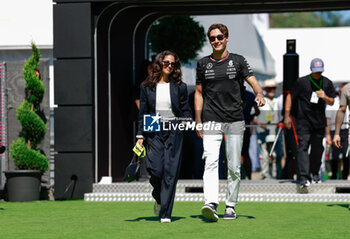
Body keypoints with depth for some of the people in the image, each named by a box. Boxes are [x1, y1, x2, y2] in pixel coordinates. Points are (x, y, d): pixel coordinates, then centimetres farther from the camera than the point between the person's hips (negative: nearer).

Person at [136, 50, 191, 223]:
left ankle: (165, 213, -1)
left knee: (170, 172, -5)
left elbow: (186, 110, 10)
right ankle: (159, 198, 25)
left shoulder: (179, 87, 6)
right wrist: (140, 136, 3)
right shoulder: (147, 87, 7)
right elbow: (143, 113, 8)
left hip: (174, 132, 0)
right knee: (156, 170, -8)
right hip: (153, 133, 0)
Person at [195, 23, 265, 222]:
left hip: (235, 121, 0)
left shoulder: (238, 61, 6)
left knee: (234, 166, 4)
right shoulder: (203, 64, 10)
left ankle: (231, 206, 14)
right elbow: (199, 93, 14)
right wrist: (198, 121, 8)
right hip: (211, 121, 0)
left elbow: (253, 81, -3)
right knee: (211, 162, -16)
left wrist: (259, 94, -27)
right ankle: (211, 205, -28)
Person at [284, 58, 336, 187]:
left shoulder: (327, 83, 7)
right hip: (303, 120, -4)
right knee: (303, 146, -13)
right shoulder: (302, 82, -4)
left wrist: (325, 97, -13)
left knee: (318, 148, 9)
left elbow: (331, 102, 10)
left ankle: (314, 173, 29)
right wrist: (287, 115, -3)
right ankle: (303, 177, -19)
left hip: (319, 121, 4)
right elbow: (290, 97, 2)